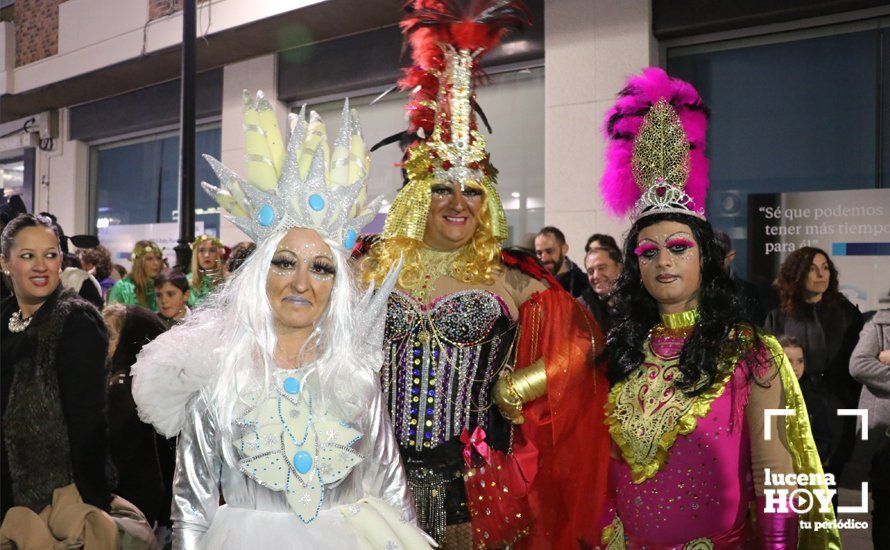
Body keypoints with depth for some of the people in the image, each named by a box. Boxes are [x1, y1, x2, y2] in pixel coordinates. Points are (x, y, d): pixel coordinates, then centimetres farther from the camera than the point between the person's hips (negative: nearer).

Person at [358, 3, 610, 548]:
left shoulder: (508, 278, -2)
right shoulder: (372, 264, 2)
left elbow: (584, 339, 1)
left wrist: (521, 387, -7)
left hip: (475, 483, -1)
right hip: (383, 476, 1)